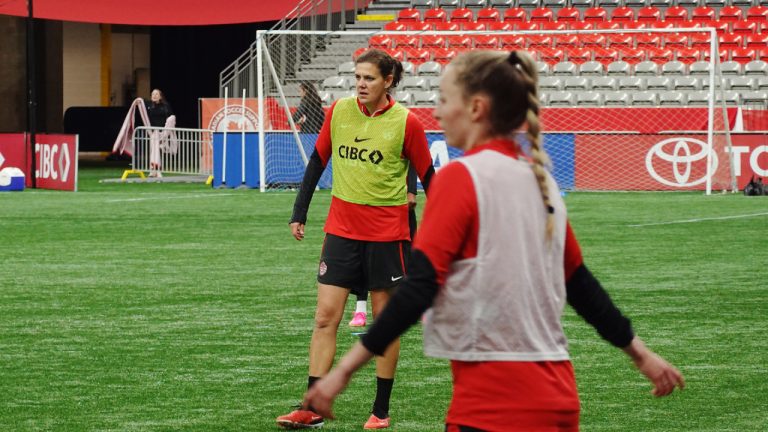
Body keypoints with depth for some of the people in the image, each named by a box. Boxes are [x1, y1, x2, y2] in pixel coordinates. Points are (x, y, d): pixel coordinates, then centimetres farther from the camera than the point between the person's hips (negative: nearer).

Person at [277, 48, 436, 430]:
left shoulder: (405, 122, -8)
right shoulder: (339, 111, 1)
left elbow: (427, 177, 0)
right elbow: (317, 162, 11)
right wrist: (299, 213, 9)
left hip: (387, 233, -3)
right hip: (341, 228, 3)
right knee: (325, 317, -3)